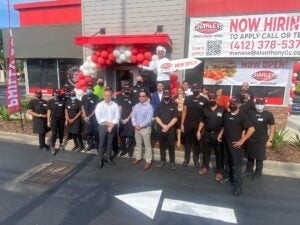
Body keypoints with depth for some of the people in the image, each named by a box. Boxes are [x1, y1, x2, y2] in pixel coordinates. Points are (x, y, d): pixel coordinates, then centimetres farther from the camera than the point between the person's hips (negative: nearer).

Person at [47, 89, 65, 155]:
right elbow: (48, 111, 1)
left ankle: (61, 144, 26)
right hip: (54, 119, -2)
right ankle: (53, 147, 0)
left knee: (61, 133, 9)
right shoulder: (50, 101, 3)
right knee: (54, 133, -7)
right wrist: (48, 121, -4)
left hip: (61, 119, 2)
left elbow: (65, 111, 5)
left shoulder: (63, 101, 5)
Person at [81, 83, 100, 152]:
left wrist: (89, 117, -9)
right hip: (86, 117, 3)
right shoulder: (84, 97, 7)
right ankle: (89, 145, 20)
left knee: (95, 132, 0)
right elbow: (82, 107, 8)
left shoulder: (95, 97, -4)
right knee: (88, 132, 9)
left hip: (94, 117, -3)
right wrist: (85, 117, -3)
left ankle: (96, 145, 11)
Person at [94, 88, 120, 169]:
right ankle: (100, 160, 12)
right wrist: (107, 123, -13)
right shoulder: (99, 105, -1)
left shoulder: (115, 105, 3)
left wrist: (111, 125, -12)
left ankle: (108, 157, 26)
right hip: (102, 126, -1)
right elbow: (98, 117, -8)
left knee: (110, 143, 12)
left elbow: (117, 116, -3)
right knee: (102, 143, 2)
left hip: (112, 127, 2)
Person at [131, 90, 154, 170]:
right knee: (138, 144, 18)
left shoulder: (149, 107, -12)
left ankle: (148, 161, 13)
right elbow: (133, 116, 4)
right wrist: (135, 124, -12)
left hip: (145, 128, -6)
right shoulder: (136, 106, 7)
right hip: (136, 128, 6)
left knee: (147, 145, 3)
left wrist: (140, 125, -18)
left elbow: (149, 119, -18)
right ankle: (138, 158, 34)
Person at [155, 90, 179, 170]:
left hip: (171, 129, -2)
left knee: (171, 146, 2)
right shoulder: (159, 105, 7)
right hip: (161, 129, 2)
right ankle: (162, 161, 22)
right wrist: (163, 126, -11)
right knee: (162, 146, 10)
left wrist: (168, 126, -12)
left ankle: (172, 162, 12)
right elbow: (156, 117, 0)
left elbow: (175, 118, -4)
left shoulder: (173, 105, 2)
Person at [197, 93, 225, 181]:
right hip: (207, 134, 4)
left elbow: (225, 123, -5)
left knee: (219, 153, 5)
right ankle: (205, 167, 31)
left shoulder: (222, 110, -5)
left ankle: (219, 171, 17)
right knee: (206, 151, 14)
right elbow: (202, 121, 11)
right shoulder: (205, 110, 6)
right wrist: (199, 131, 6)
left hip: (218, 134, -3)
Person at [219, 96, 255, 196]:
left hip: (235, 144, -6)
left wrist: (242, 140, -17)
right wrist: (220, 134, 8)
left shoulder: (242, 116, -11)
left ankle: (238, 186, 6)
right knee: (230, 162, 19)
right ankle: (231, 178, 37)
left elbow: (251, 129, -15)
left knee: (237, 165, -2)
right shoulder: (227, 114, 8)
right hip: (226, 142, 6)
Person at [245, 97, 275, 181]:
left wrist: (269, 140, -6)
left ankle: (257, 174, 24)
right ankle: (249, 171, 35)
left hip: (262, 140, -2)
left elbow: (272, 127, -2)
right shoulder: (250, 113, -4)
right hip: (250, 139, 2)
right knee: (250, 157, 15)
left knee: (259, 159, 6)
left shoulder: (268, 115, -7)